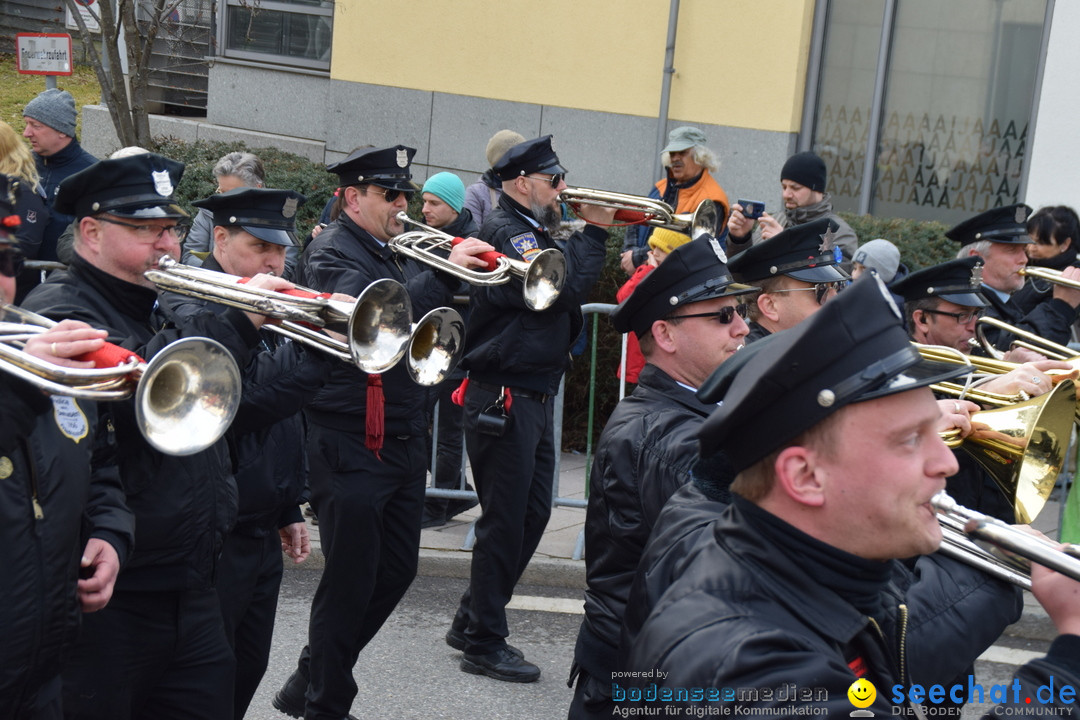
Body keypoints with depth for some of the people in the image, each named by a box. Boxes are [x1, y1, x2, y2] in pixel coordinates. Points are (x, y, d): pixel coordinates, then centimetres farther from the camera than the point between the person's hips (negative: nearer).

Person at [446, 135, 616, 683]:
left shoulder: (535, 232, 18)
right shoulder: (504, 231, -15)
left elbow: (567, 300, 18)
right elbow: (564, 289, -22)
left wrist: (593, 233, 9)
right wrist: (593, 231, -11)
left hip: (534, 398, 10)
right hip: (503, 397, -10)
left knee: (531, 514, 15)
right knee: (505, 520, -2)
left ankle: (472, 620, 27)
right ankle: (484, 643, 10)